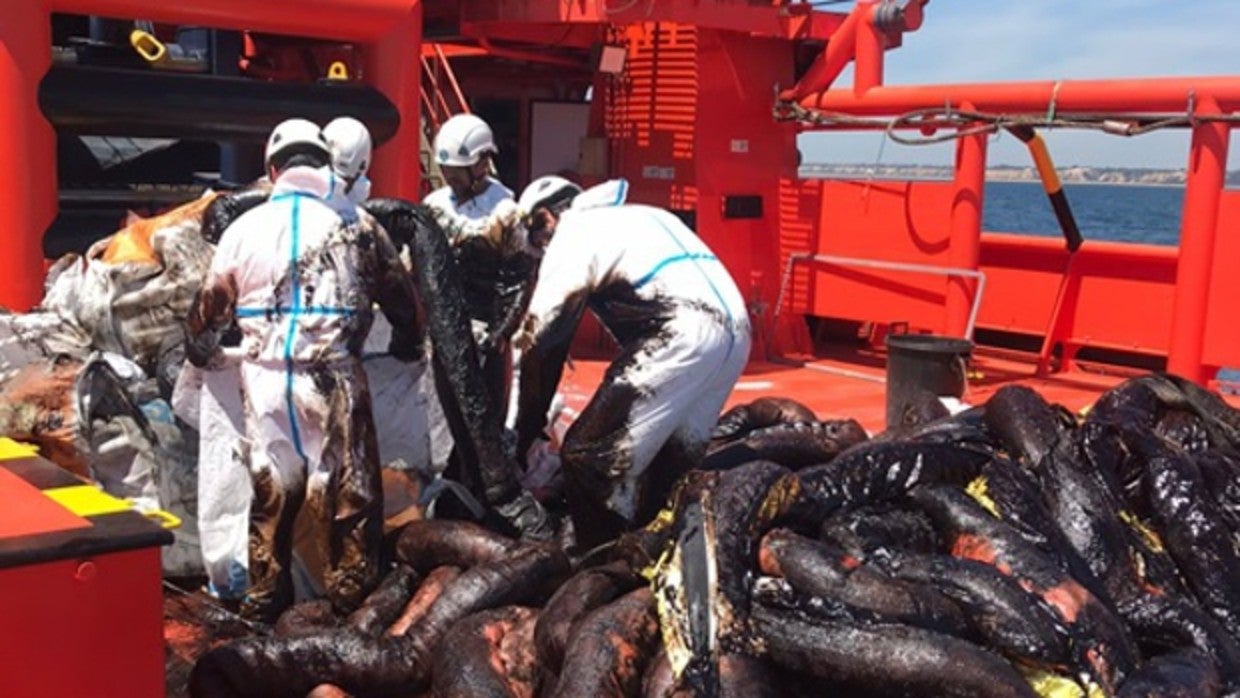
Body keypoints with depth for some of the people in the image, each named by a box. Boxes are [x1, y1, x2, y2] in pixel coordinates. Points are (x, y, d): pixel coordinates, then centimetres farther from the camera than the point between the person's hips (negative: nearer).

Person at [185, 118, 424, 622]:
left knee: (271, 489, 16)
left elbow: (210, 305, 13)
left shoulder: (245, 228, 4)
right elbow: (401, 298, 8)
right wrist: (407, 345, 28)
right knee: (346, 492, 7)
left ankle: (265, 599, 25)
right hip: (331, 378, -2)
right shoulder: (356, 226, 0)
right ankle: (351, 595, 13)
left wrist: (201, 353, 33)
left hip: (264, 379, 3)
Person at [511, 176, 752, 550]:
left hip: (685, 337, -9)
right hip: (735, 333, 9)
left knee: (588, 457, -3)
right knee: (671, 459, 20)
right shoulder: (643, 215, 31)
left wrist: (522, 436, 9)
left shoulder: (573, 233, 7)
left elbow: (540, 341, 2)